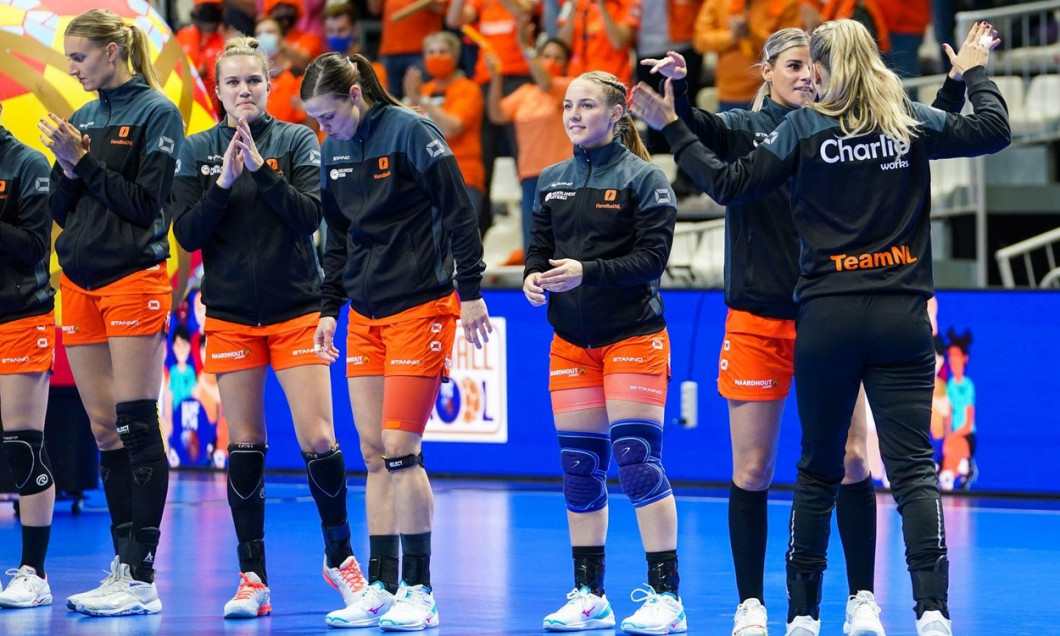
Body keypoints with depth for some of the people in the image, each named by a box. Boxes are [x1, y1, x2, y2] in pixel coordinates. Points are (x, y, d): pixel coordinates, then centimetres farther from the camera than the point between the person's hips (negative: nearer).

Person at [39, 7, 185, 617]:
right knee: (104, 431, 6)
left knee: (136, 427, -9)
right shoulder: (83, 116, 15)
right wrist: (66, 167, -4)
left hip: (134, 280, -7)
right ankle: (122, 565, 9)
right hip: (80, 283, 7)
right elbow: (62, 209, 14)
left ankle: (142, 577, -10)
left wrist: (84, 161, -12)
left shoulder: (156, 113, -5)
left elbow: (148, 203, -12)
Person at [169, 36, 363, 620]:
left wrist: (261, 167, -19)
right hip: (230, 317, 2)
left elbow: (308, 215, -11)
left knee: (318, 441, -7)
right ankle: (252, 578, 8)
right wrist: (224, 182, -15)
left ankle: (339, 556, 13)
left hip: (296, 312, -1)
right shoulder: (198, 151, 5)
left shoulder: (297, 140, 0)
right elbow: (187, 234, -2)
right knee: (244, 445, 2)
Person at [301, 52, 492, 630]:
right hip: (365, 316, 7)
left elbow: (459, 214, -12)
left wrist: (470, 293, -13)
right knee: (373, 454, 5)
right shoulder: (333, 149, 9)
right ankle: (381, 589, 9)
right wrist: (329, 309, 14)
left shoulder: (409, 132, -13)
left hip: (420, 309, -7)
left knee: (399, 449, -10)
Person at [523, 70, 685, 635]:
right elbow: (538, 248, 13)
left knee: (637, 459, -11)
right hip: (571, 342, 6)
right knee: (578, 466, 5)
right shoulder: (551, 181, 12)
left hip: (633, 337, -6)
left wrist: (586, 272, -23)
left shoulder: (643, 179, -6)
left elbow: (653, 257, -13)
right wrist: (534, 277, -9)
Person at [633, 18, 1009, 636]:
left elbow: (727, 184, -3)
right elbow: (993, 129, 12)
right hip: (902, 316, 1)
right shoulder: (913, 122, 4)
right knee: (912, 468, -3)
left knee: (819, 469, 11)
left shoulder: (804, 128, -2)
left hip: (828, 317, -1)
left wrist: (673, 127, 7)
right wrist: (975, 72, 29)